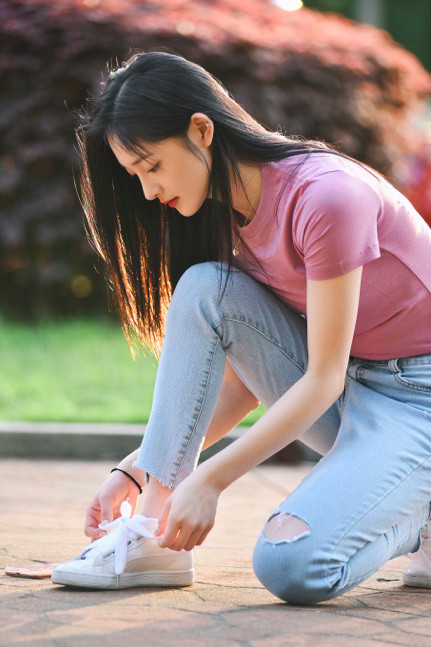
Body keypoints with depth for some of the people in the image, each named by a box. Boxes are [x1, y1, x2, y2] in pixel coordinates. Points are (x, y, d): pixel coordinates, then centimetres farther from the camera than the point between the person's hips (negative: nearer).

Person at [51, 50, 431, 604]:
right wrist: (138, 469, -2)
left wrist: (209, 480, -23)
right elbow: (248, 373, 6)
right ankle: (155, 537, -14)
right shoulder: (228, 206, 3)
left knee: (290, 567, -29)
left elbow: (322, 379, -22)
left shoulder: (325, 195, -23)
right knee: (205, 288, -16)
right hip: (342, 391, 8)